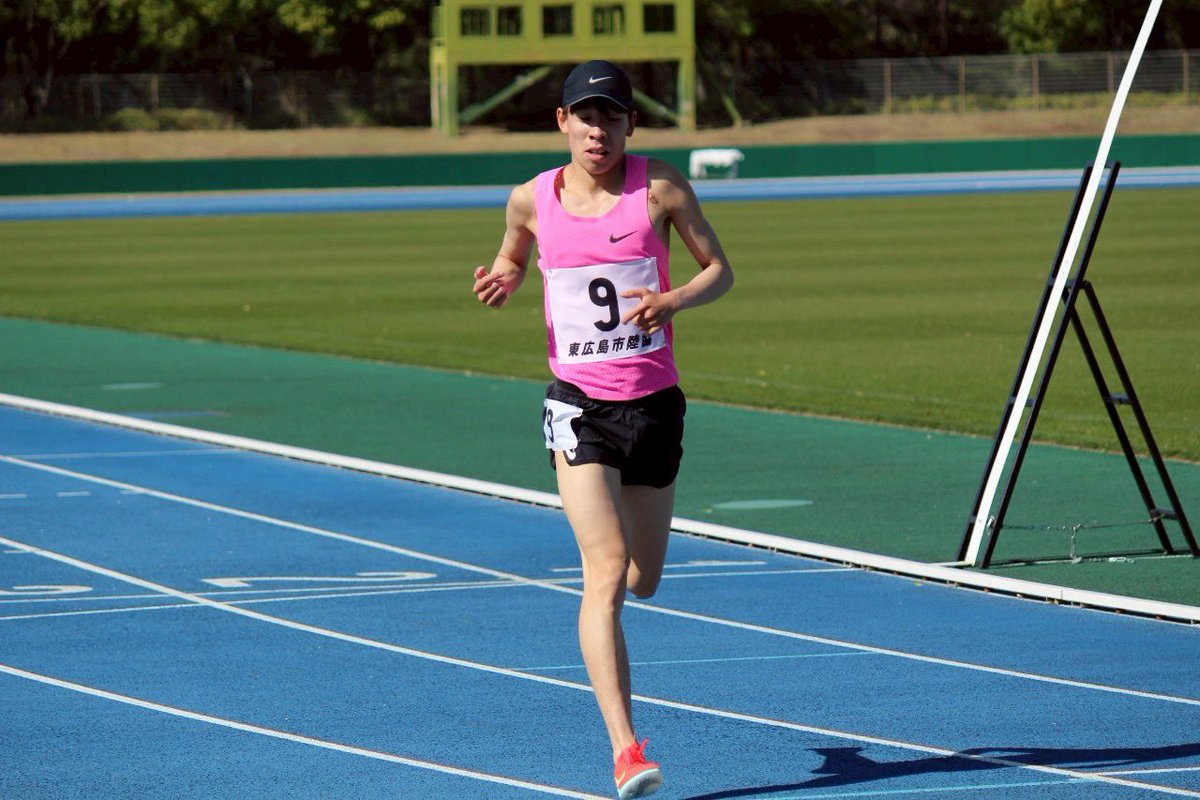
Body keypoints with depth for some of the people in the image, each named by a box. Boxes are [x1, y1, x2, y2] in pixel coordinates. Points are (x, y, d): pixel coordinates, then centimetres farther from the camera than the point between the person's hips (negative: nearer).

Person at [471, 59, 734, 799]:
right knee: (606, 570, -17)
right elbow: (514, 257, 20)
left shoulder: (660, 186, -4)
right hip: (579, 405, -1)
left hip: (655, 402, 1)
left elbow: (720, 270, 3)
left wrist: (673, 301, -17)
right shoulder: (532, 199, 1)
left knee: (641, 582, 11)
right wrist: (503, 278, -4)